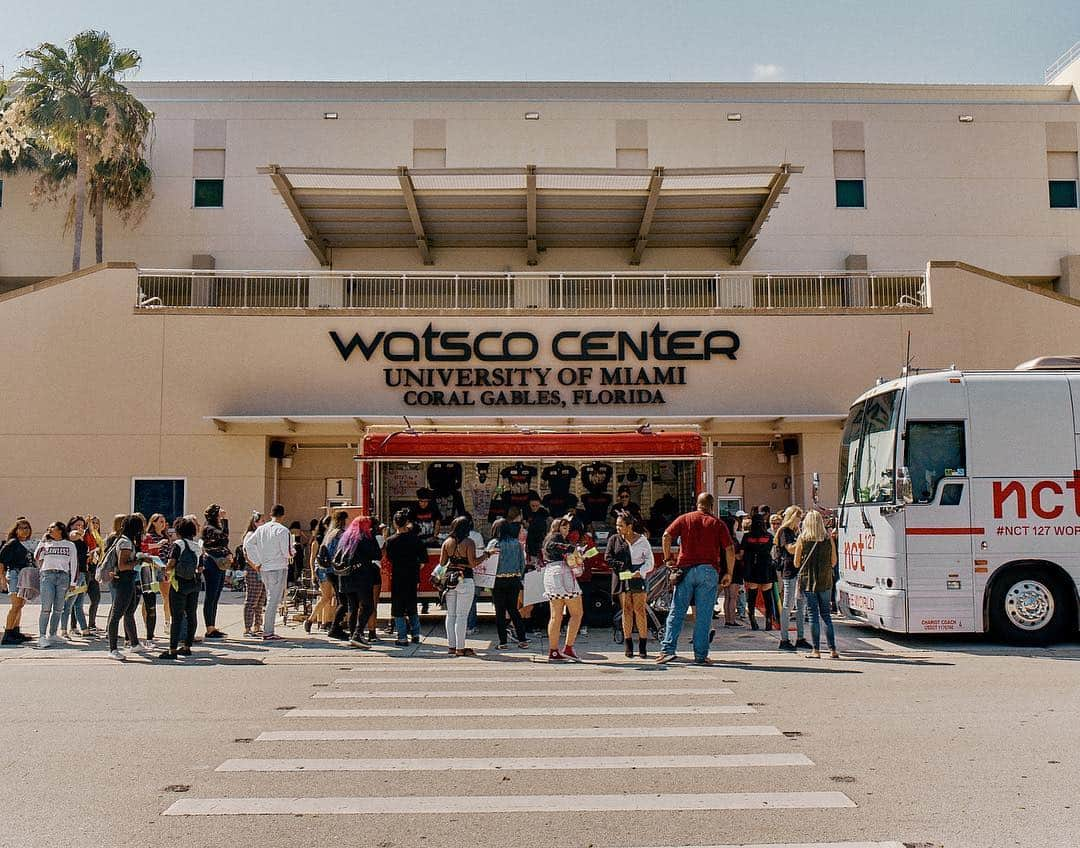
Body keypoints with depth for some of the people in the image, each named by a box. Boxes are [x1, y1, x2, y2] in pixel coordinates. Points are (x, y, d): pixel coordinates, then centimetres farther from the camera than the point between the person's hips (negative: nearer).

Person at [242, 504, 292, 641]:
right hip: (279, 568, -6)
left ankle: (268, 630, 19)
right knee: (273, 600, -4)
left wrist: (257, 562, 10)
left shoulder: (261, 529, 8)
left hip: (264, 568, 6)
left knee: (271, 599, 17)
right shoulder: (283, 530, -11)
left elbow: (248, 544, 7)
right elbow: (286, 551, -15)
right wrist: (290, 554, 8)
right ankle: (268, 632, -5)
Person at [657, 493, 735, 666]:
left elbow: (667, 536, -4)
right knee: (703, 616, 3)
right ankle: (701, 655, 4)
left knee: (677, 612, 4)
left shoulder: (684, 519, 9)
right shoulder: (718, 523, 6)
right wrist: (729, 573, 7)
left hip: (685, 569, 1)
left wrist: (668, 558, 5)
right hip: (708, 571, -1)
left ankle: (667, 650, -4)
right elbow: (730, 549, -1)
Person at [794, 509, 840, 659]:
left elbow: (797, 564, -1)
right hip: (825, 581, 2)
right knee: (826, 613, 11)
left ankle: (816, 650, 2)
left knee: (813, 614, 2)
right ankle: (832, 649, 9)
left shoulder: (802, 540, -7)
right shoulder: (829, 539, -2)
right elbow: (833, 562, 6)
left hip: (808, 580, -2)